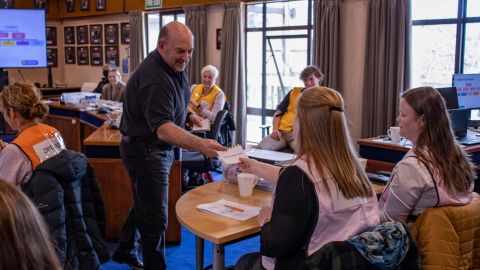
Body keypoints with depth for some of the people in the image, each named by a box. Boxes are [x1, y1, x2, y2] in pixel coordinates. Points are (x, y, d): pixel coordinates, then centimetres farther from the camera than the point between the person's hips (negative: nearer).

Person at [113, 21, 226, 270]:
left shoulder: (175, 65, 1)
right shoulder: (154, 78, -29)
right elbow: (162, 127, -39)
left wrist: (188, 115, 1)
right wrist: (200, 144, -53)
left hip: (158, 148, 10)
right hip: (145, 150, -10)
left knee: (144, 204, 24)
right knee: (156, 217, -2)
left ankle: (124, 250, 43)